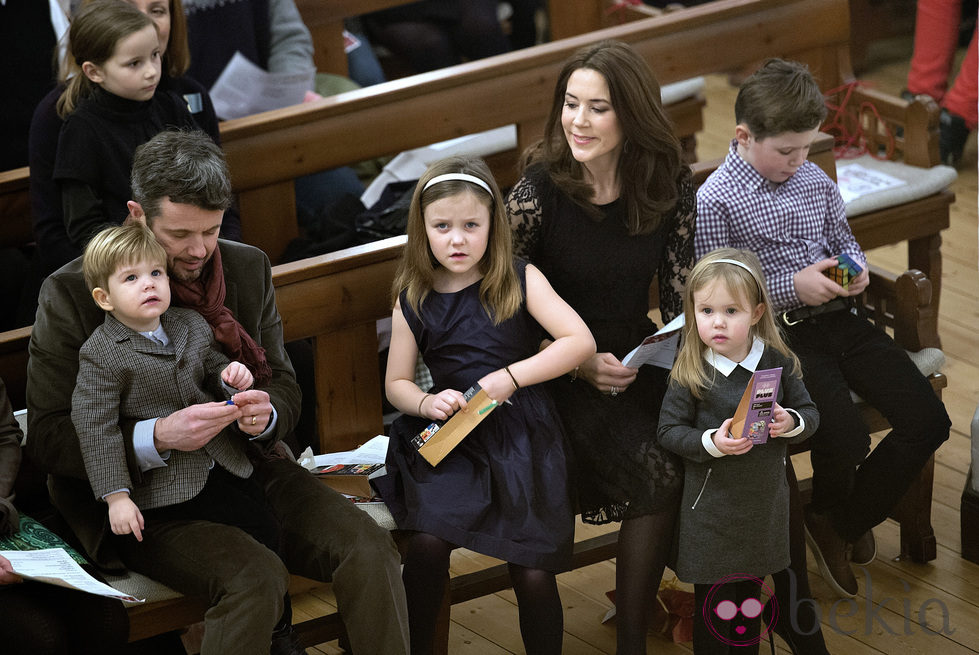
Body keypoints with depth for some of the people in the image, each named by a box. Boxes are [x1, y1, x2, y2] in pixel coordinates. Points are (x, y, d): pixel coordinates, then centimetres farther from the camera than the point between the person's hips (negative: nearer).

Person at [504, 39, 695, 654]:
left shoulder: (669, 185, -1)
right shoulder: (537, 194, -13)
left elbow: (681, 291, 7)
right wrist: (581, 365, -17)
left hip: (639, 357, 4)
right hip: (558, 375, -4)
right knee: (657, 471, -27)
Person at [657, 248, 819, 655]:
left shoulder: (779, 363, -5)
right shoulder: (690, 373, -12)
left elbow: (810, 414, 4)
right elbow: (669, 431, -9)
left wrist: (790, 423, -19)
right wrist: (711, 443, -25)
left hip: (765, 504, 3)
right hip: (712, 510, -3)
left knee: (750, 593, 19)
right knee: (714, 601, 5)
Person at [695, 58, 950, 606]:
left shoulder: (815, 180, 10)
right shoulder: (715, 201, -9)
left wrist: (856, 266, 1)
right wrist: (791, 285, -19)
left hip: (838, 319, 7)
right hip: (779, 334, -6)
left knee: (929, 420, -7)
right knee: (847, 441, -26)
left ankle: (844, 521, 13)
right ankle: (830, 512, 13)